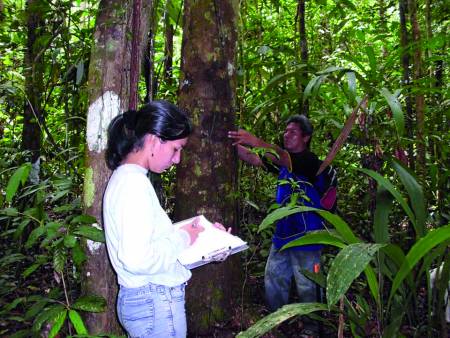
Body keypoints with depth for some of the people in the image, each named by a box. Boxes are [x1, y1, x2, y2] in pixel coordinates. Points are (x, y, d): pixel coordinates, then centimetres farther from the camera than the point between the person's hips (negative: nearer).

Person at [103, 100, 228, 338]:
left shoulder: (124, 177, 10)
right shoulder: (134, 182, -21)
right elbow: (136, 259, -28)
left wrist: (191, 231, 8)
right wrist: (182, 238, -15)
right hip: (156, 303, -9)